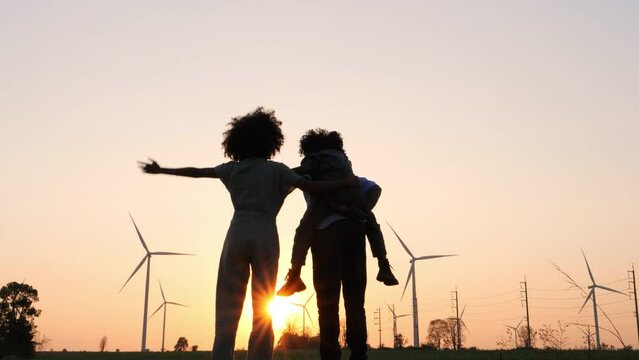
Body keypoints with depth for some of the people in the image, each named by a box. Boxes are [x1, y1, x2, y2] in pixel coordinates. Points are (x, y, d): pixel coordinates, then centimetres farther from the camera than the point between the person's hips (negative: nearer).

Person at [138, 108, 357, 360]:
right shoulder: (276, 169, 4)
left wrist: (160, 170, 28)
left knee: (228, 307, 4)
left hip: (237, 235, 2)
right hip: (265, 237, -2)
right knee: (263, 310, 5)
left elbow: (196, 172, 16)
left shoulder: (233, 168, 11)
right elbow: (309, 186, -7)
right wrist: (346, 183, 1)